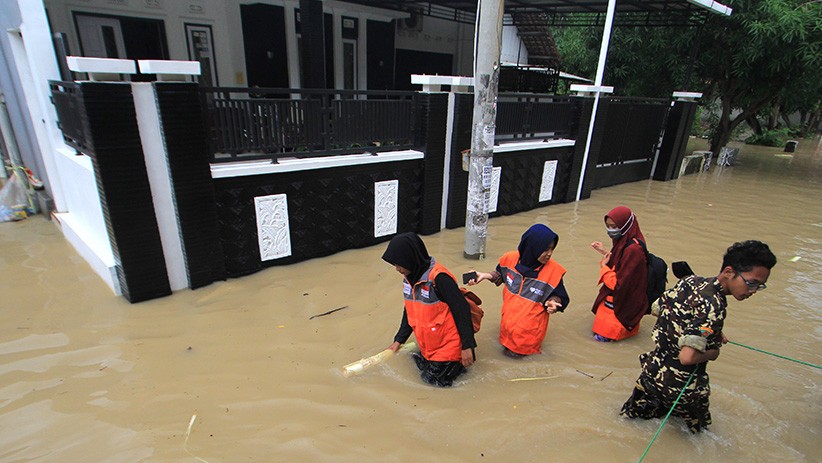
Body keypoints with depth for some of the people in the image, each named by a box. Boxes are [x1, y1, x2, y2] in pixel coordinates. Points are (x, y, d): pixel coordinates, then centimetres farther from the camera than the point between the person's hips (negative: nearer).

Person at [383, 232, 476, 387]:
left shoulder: (439, 278, -28)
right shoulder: (409, 276, -2)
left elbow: (462, 309, -23)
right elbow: (409, 310, 11)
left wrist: (467, 346, -19)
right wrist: (399, 340, 12)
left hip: (447, 343, -8)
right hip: (427, 344, 8)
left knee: (435, 378, -5)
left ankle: (462, 358, 14)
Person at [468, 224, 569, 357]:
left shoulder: (553, 270, -18)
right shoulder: (511, 258, -11)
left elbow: (559, 297, -6)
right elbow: (500, 274, 10)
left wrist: (553, 302, -28)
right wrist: (485, 275, -7)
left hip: (531, 324, -3)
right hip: (509, 318, 3)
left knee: (514, 350, -8)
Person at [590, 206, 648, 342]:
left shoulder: (632, 250, -29)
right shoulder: (623, 241, -2)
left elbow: (618, 283, -25)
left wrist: (603, 267, -12)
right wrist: (606, 253, 1)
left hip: (624, 302, -9)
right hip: (614, 295, 9)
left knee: (602, 335, -4)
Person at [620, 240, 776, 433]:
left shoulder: (690, 280, -6)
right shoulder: (714, 307, -28)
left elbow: (656, 308, 9)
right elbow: (687, 356, -33)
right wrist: (713, 353, -11)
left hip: (653, 368, 7)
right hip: (681, 386, -7)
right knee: (697, 425, 23)